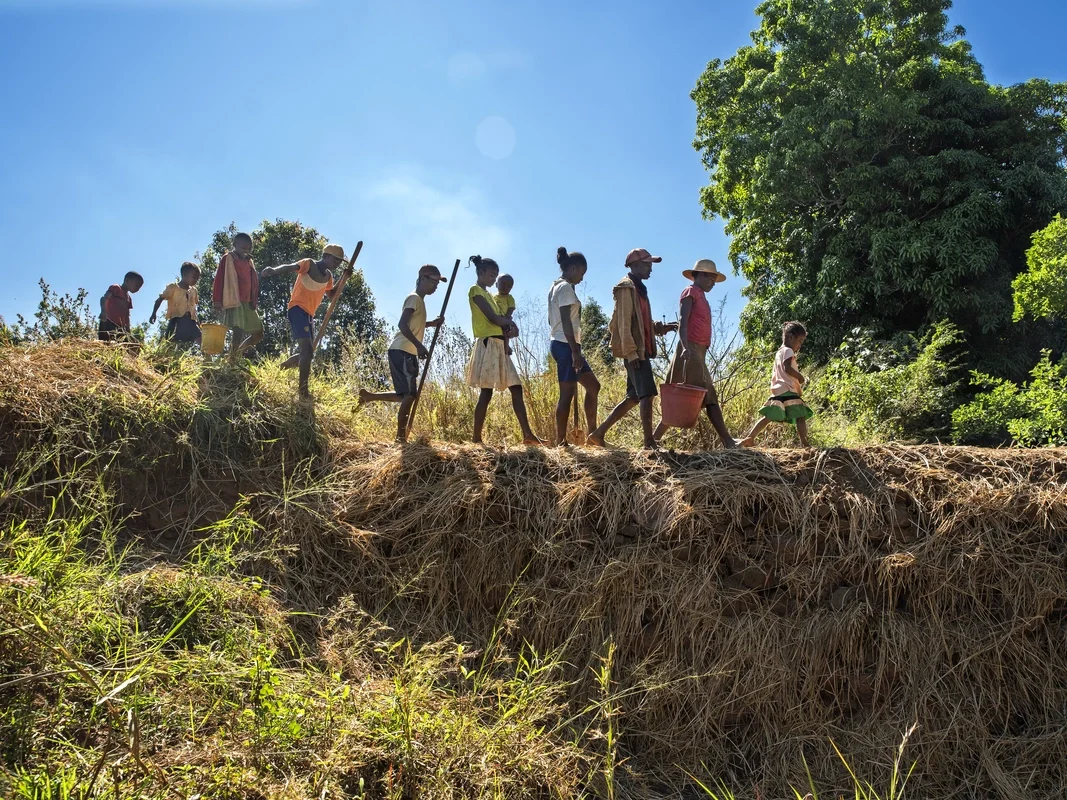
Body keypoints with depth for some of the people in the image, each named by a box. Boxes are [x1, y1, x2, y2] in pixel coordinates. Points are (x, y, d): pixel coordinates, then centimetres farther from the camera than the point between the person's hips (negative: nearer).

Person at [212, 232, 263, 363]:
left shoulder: (249, 262, 19)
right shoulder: (228, 259, 0)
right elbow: (219, 281, -6)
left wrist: (255, 302, 14)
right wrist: (217, 303, -12)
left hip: (248, 304, 7)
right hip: (234, 303, -7)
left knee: (258, 334, 6)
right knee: (238, 332, -15)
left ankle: (237, 354, 22)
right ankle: (232, 361, -11)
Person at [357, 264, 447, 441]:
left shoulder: (418, 300, 20)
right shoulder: (414, 298, -10)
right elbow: (403, 324, -21)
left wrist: (433, 323, 17)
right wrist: (419, 345, -28)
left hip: (406, 352, 10)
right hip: (402, 352, -10)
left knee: (407, 395, 11)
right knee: (409, 394, -12)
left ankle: (369, 396, 19)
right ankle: (401, 436, -8)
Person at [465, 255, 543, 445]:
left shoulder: (488, 294, 25)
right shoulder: (475, 290, -3)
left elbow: (497, 319, 17)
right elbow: (492, 318, -13)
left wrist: (505, 323, -6)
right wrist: (510, 323, 4)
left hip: (499, 345, 9)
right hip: (488, 344, -9)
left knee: (516, 389, 4)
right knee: (486, 393, -10)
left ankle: (527, 435, 3)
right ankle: (477, 439, -7)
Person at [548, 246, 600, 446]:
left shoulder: (556, 287, 18)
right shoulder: (566, 288, -12)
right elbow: (566, 321, -20)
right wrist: (575, 350, -22)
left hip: (558, 343, 10)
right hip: (566, 345, -10)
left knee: (593, 386, 14)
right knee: (567, 393, -7)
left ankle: (592, 433, 16)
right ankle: (561, 441, -4)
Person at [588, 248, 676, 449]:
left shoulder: (639, 289, 21)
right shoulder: (627, 288, -9)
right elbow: (624, 323, -16)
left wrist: (661, 328, 14)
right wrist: (631, 352, -22)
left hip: (641, 349, 10)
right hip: (634, 351, -10)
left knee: (634, 397, 10)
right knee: (647, 394, -11)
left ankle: (599, 433, 13)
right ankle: (649, 442, -8)